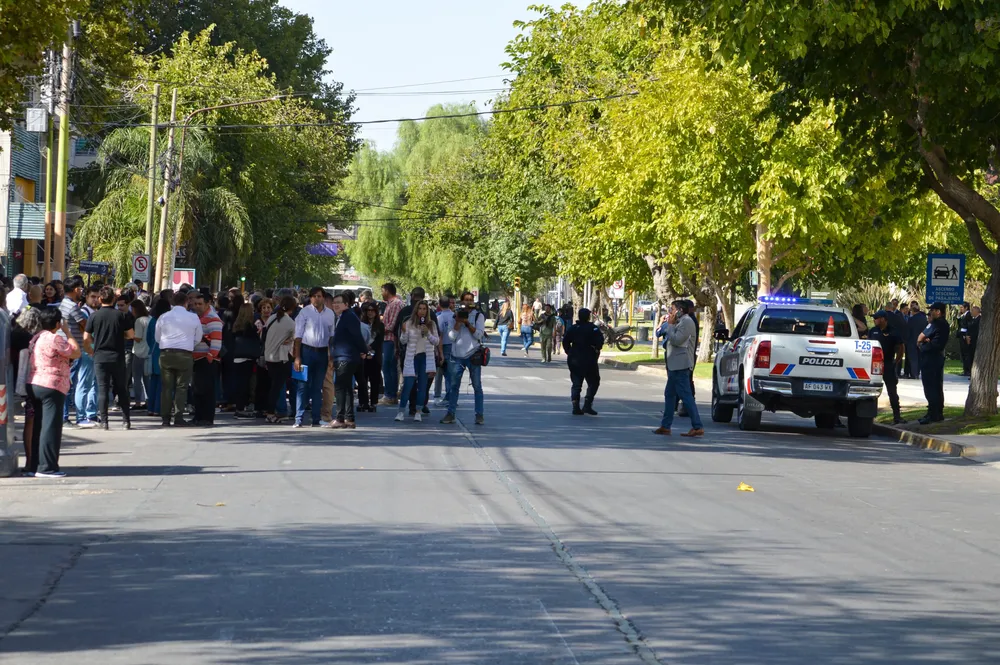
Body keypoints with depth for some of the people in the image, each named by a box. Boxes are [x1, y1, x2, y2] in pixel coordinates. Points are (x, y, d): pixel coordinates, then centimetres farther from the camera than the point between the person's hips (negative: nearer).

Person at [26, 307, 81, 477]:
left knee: (37, 427, 12)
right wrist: (68, 332, -3)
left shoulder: (36, 338, 13)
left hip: (34, 385, 9)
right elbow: (76, 353, -10)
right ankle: (46, 467, -6)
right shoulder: (55, 339, -14)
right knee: (51, 427, -5)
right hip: (52, 388, -9)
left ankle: (34, 466, 14)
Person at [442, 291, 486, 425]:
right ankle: (450, 413, 8)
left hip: (473, 354, -2)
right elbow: (452, 336, 1)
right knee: (454, 386, 3)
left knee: (477, 386, 1)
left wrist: (467, 322, -14)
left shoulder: (478, 316, 3)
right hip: (457, 355, 2)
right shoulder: (456, 315, 9)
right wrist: (458, 322, -10)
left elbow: (478, 334, -7)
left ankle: (480, 415, 4)